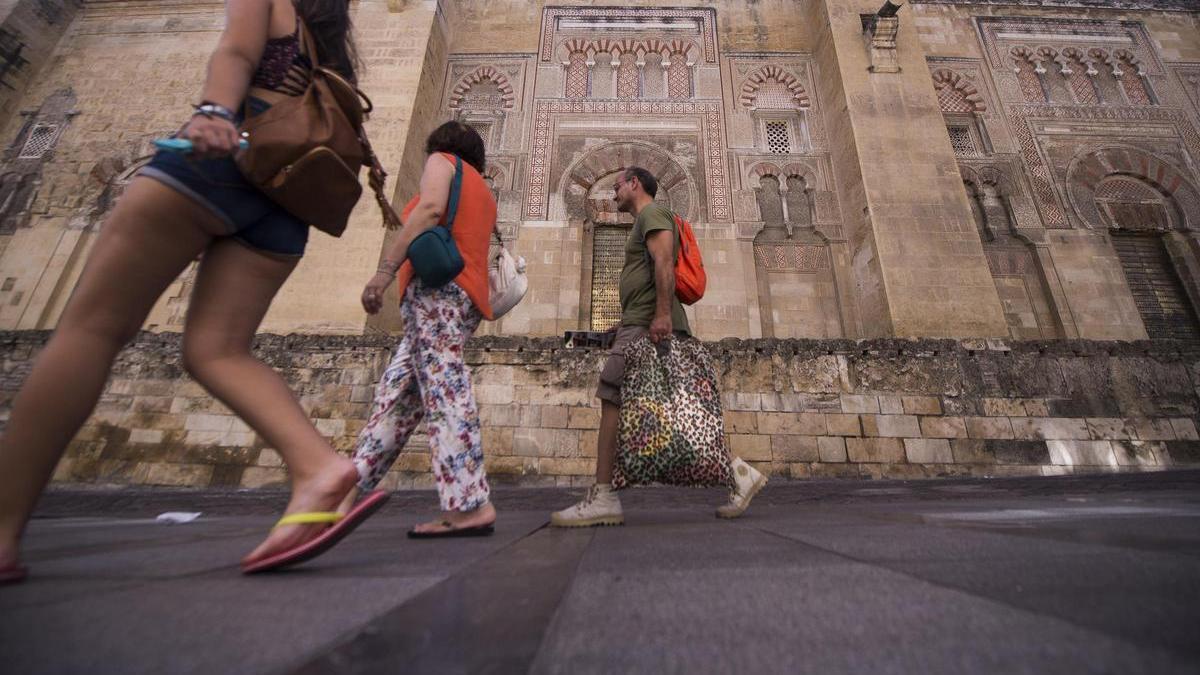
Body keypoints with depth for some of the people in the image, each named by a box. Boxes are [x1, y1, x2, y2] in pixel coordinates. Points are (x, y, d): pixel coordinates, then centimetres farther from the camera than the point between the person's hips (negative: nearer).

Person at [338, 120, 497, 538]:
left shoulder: (442, 160, 10)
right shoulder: (484, 194, 32)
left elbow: (430, 209, -11)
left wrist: (385, 270, -17)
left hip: (437, 285, -8)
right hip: (466, 295, 8)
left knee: (443, 391, -16)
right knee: (395, 398, 7)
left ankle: (470, 507, -19)